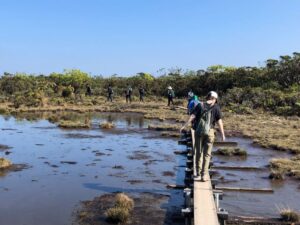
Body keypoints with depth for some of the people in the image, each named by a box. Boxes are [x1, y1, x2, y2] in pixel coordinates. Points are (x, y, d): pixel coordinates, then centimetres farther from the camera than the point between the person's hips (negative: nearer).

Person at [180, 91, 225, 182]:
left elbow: (192, 116, -6)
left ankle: (198, 174, 18)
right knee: (207, 154, 5)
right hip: (209, 132, -1)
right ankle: (204, 175, 2)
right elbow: (219, 121, -3)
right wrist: (222, 134, 0)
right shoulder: (216, 107, -1)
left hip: (198, 131, 1)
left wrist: (184, 126, -5)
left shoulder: (200, 105, 2)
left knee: (198, 153, 11)